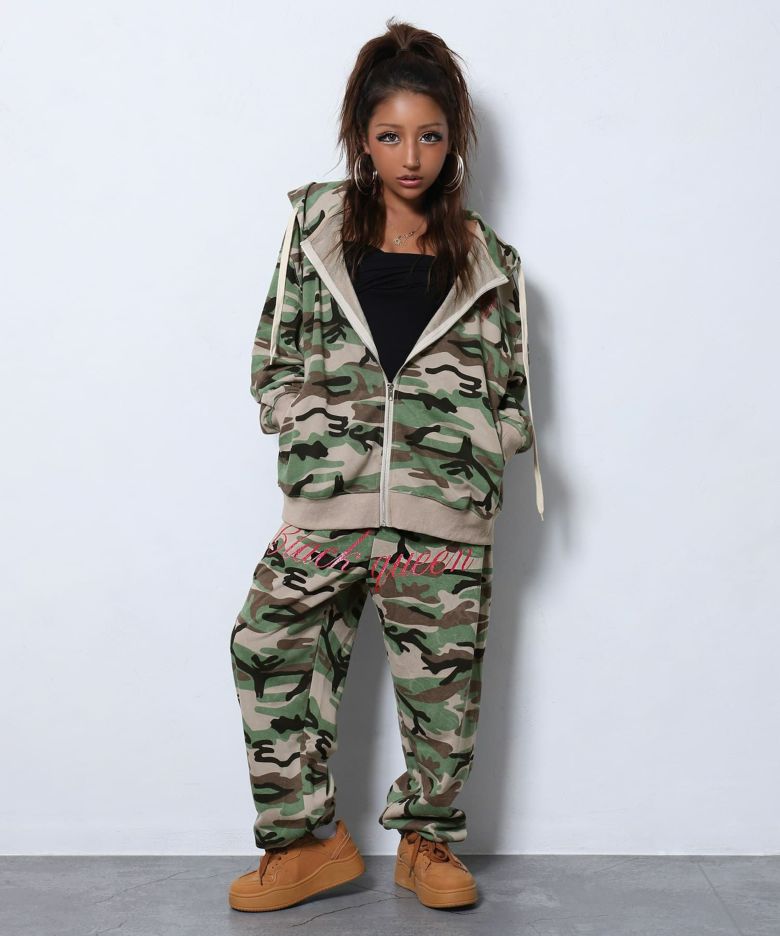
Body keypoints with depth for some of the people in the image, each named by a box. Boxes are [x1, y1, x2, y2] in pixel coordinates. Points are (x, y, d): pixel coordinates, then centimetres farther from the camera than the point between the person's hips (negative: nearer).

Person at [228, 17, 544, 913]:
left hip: (446, 520, 0)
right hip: (324, 509, 1)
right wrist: (310, 421, -5)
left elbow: (513, 397, 13)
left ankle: (426, 840, 29)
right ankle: (310, 838, 20)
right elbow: (273, 363, 10)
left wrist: (487, 440, -5)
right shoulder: (315, 224, 10)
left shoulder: (488, 262, 10)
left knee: (442, 681, 7)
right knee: (272, 658, 0)